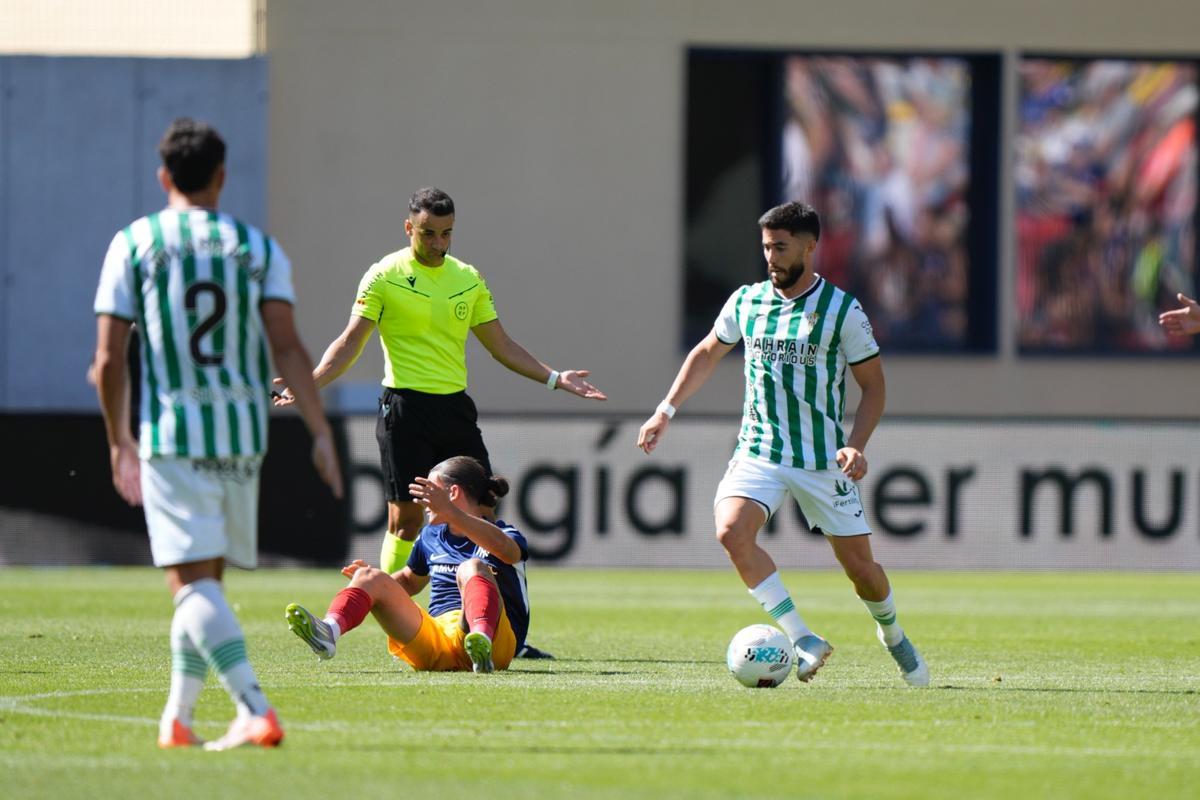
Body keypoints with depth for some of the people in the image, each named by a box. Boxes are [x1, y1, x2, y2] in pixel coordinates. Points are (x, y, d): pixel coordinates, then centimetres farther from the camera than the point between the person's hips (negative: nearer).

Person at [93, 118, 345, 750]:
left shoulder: (133, 244, 1)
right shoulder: (260, 248, 6)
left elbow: (108, 357, -1)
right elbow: (286, 347, -4)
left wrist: (119, 442, 11)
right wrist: (321, 434, -5)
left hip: (170, 431, -3)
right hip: (243, 434, 3)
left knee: (192, 581, -8)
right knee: (204, 579, 17)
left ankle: (256, 710, -25)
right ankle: (176, 719, 21)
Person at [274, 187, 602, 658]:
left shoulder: (468, 279, 12)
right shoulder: (384, 277, -2)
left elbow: (501, 345, 17)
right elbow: (351, 342, -5)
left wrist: (554, 378, 8)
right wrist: (307, 384, -19)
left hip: (456, 407, 4)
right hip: (405, 408, -4)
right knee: (406, 518, -5)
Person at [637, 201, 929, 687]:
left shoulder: (842, 310, -7)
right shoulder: (746, 301, 3)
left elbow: (872, 385, -2)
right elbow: (707, 353, 21)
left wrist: (855, 446, -16)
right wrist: (666, 410, 15)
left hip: (823, 461, -2)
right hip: (758, 452, 2)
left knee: (859, 565, 3)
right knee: (731, 529, -26)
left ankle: (893, 636, 37)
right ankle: (803, 639, -20)